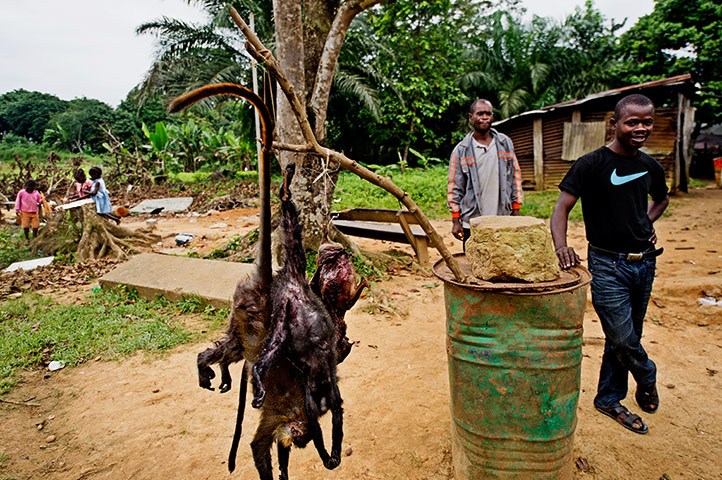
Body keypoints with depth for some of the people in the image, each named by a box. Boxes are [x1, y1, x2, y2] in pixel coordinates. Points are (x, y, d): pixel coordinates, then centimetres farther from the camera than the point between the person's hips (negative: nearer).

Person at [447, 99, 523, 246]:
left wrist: (516, 211, 8)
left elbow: (515, 175, 13)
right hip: (472, 224, -2)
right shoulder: (461, 150, 0)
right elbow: (454, 187, 1)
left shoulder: (505, 143, 8)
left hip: (502, 220, 2)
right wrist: (455, 221, -2)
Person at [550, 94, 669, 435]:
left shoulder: (649, 166, 8)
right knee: (623, 339, -2)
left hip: (644, 262, 6)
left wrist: (647, 222, 10)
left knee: (626, 337, 14)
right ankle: (647, 378, 31)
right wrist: (561, 245, -35)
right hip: (608, 266, -6)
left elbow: (661, 198, 29)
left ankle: (608, 399, 32)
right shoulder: (591, 164, -11)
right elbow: (562, 206, -18)